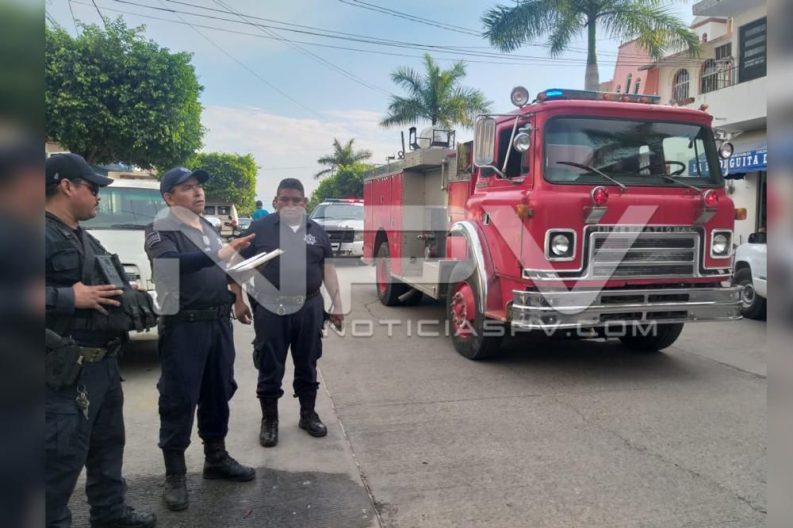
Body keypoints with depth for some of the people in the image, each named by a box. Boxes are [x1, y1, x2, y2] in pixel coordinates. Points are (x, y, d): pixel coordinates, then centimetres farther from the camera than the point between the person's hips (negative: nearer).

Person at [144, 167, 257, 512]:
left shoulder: (208, 227, 14)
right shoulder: (161, 229, -10)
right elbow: (170, 263, -31)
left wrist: (235, 301, 22)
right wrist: (219, 253, -41)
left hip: (218, 321, 7)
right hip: (183, 326, -7)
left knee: (218, 392, 15)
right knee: (179, 400, 0)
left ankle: (216, 458, 30)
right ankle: (175, 475, 13)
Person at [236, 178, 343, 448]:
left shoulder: (317, 231, 8)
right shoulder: (260, 228, 0)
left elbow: (327, 268, 10)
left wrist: (337, 304, 5)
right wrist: (239, 301, -2)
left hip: (309, 308, 3)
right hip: (270, 308, -2)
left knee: (307, 364, 14)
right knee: (269, 367, 6)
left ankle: (308, 414, 29)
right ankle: (269, 420, 21)